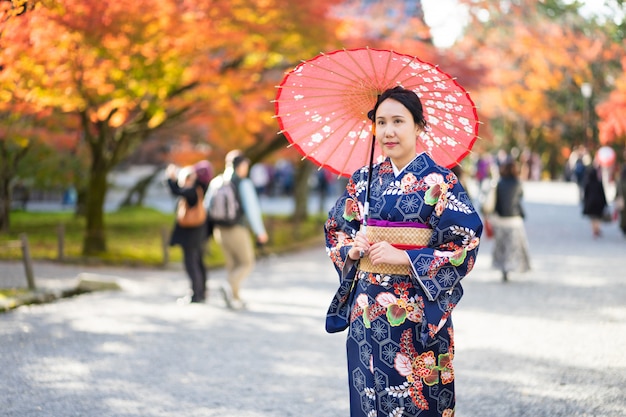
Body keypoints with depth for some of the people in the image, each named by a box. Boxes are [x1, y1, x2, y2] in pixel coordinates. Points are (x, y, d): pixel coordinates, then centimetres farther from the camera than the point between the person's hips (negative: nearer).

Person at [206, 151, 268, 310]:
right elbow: (252, 209, -13)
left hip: (220, 230, 6)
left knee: (232, 265, 18)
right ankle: (231, 288, -14)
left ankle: (235, 298, 17)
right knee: (247, 263, 7)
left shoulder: (216, 182, 5)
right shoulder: (244, 183, -12)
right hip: (238, 230, -6)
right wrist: (260, 232, -5)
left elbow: (208, 206, 9)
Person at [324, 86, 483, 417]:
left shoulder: (439, 182, -7)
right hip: (367, 306, 4)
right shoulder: (364, 180, 8)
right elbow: (335, 230, 16)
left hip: (418, 311, -4)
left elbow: (464, 247, -11)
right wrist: (350, 250, -6)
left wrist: (404, 258, -18)